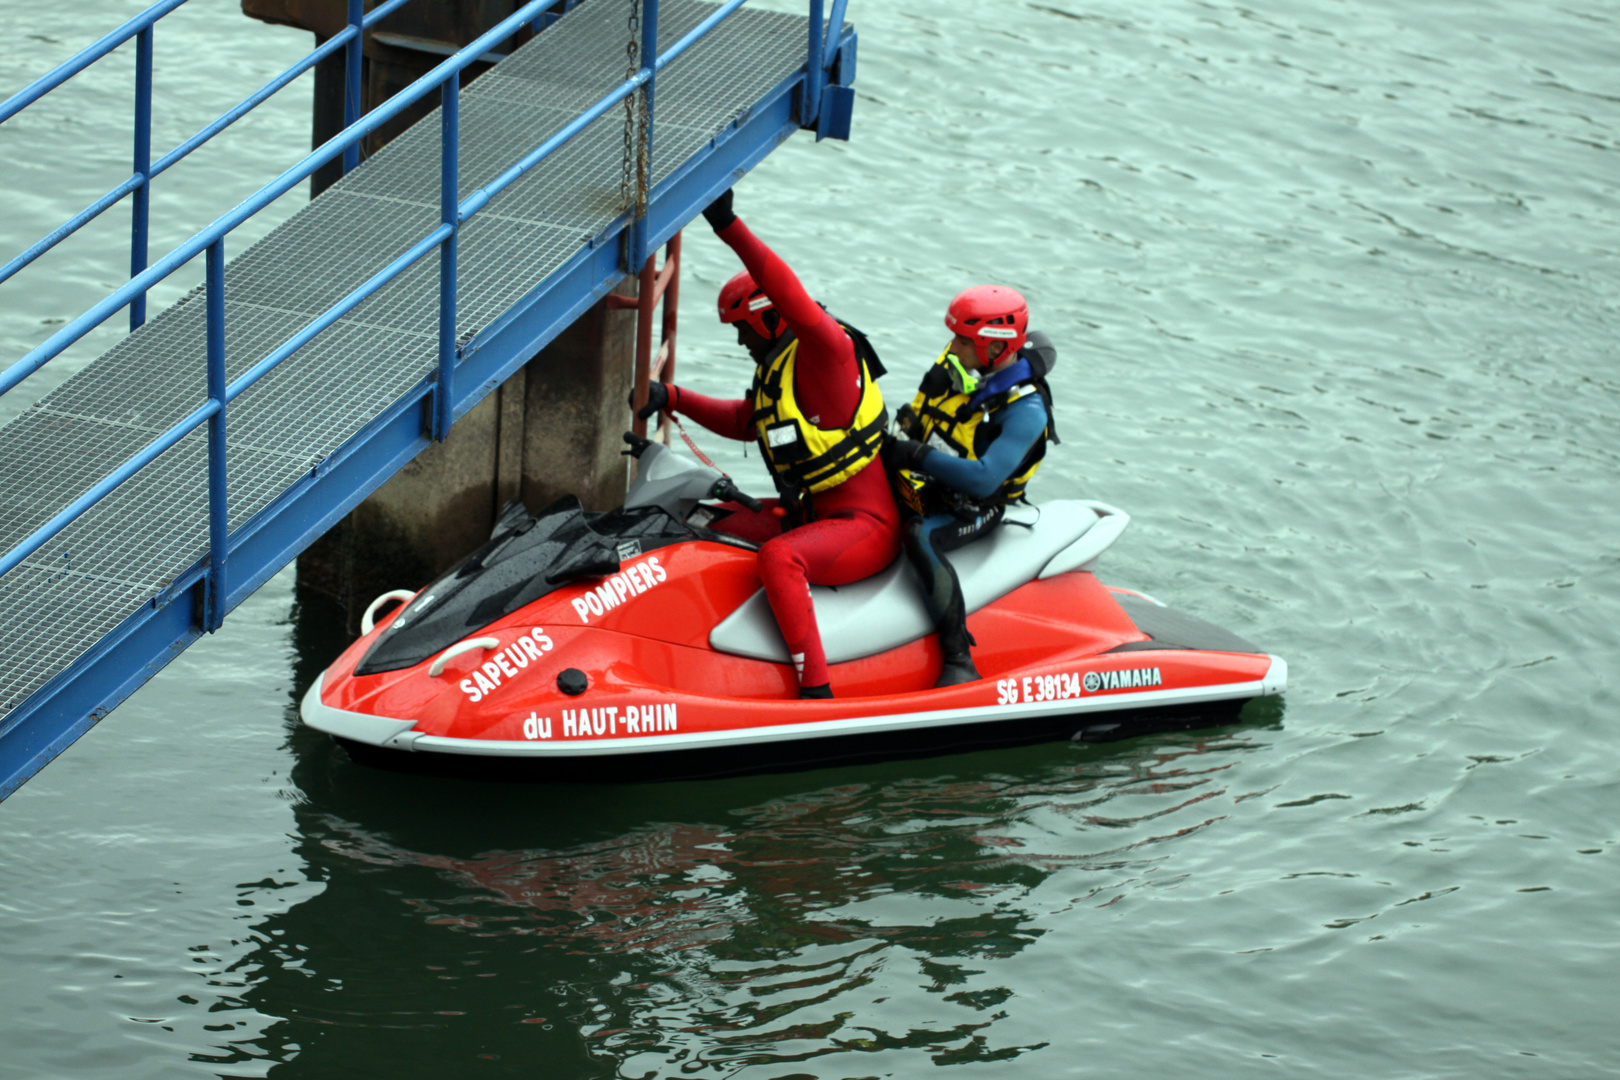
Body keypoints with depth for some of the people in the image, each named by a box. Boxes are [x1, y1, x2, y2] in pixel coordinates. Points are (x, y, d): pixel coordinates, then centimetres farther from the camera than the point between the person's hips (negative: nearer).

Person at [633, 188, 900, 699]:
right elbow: (743, 421, 26)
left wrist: (730, 228, -36)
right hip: (810, 513, 10)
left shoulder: (823, 349, -14)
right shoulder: (778, 367, 14)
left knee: (778, 557, -36)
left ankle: (817, 690, -36)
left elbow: (793, 298, -31)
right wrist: (672, 398, 16)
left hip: (865, 525, -10)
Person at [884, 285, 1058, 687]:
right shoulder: (952, 366, 0)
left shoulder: (1026, 411, -22)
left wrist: (918, 457, -31)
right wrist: (902, 431, -6)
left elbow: (983, 480, -32)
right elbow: (915, 414, 17)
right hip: (921, 487, 8)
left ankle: (959, 659, -33)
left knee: (921, 538, -36)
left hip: (972, 508, -8)